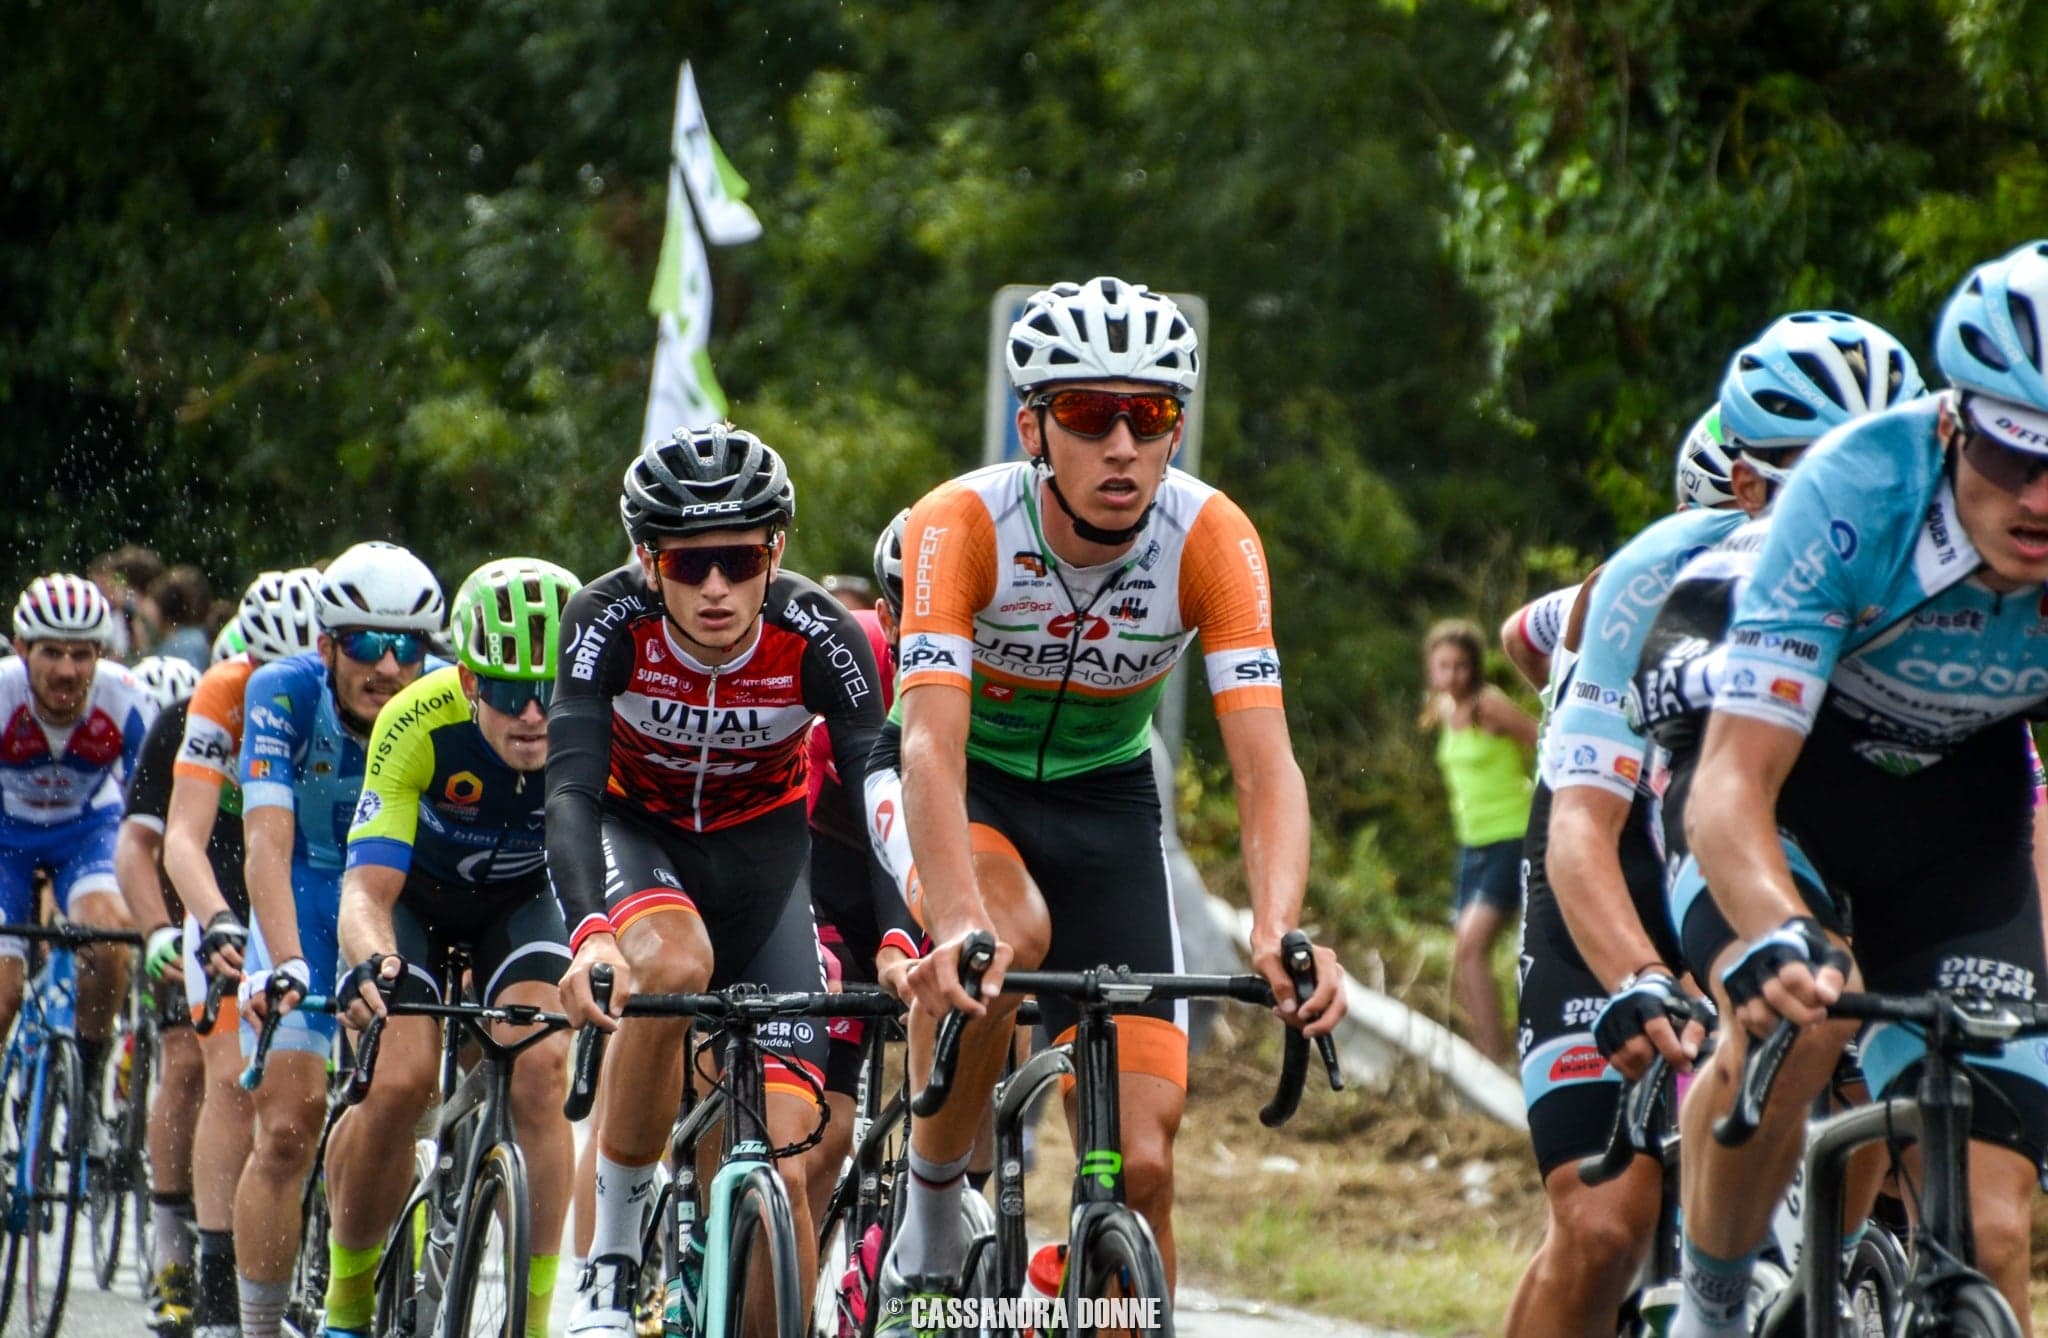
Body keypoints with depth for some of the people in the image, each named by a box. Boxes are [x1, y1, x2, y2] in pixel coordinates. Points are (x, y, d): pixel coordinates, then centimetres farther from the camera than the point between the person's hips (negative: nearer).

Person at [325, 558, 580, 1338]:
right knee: (400, 1082, -21)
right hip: (415, 896, -1)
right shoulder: (420, 722, -35)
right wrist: (371, 963, -59)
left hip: (519, 900, 1)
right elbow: (368, 886, -37)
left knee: (540, 1075, -23)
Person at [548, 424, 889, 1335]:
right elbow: (571, 790, -36)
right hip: (636, 830, -1)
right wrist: (589, 934, -54)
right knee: (672, 963, -37)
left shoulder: (817, 636, -27)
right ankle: (612, 1254, -22)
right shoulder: (609, 621, -28)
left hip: (761, 848, 1)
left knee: (782, 1170, -12)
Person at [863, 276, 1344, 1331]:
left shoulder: (1212, 539, -24)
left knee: (1142, 1158, -9)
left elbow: (1264, 762, -31)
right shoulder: (961, 526, -29)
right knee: (1006, 936, -37)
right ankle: (929, 1232, -15)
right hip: (960, 783, -2)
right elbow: (932, 746, -40)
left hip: (1101, 797, 2)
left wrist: (1278, 932, -49)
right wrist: (960, 921, -57)